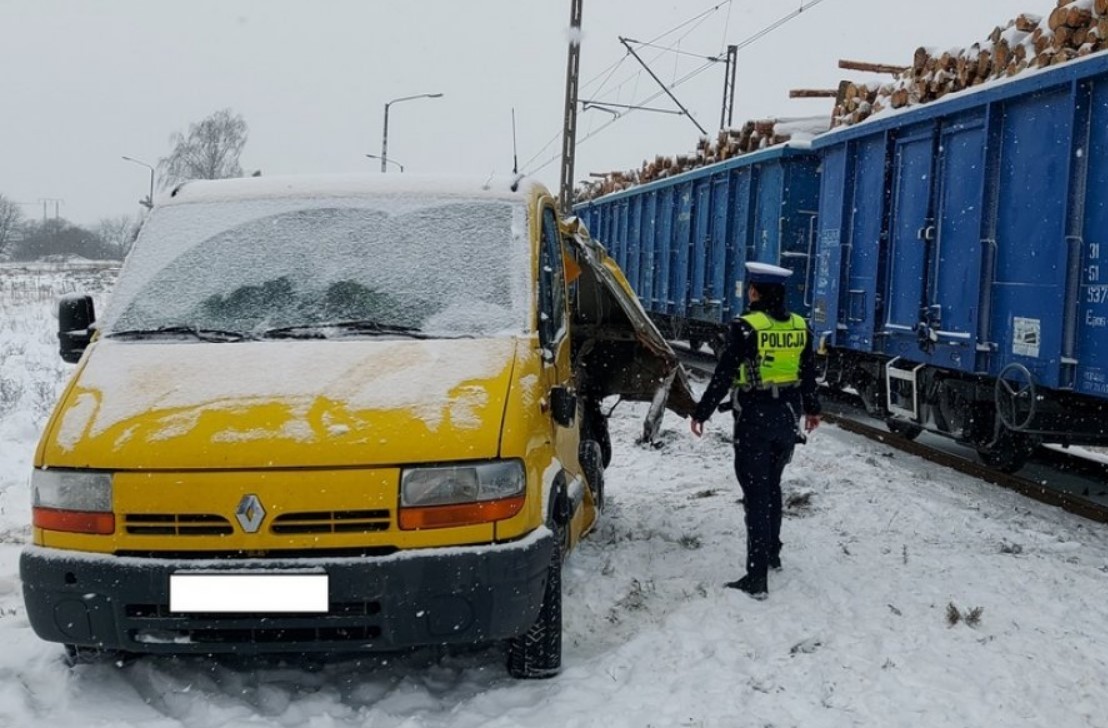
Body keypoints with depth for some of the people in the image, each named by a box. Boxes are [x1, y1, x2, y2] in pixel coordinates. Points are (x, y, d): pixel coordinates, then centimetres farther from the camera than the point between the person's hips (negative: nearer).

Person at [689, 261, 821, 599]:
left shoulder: (746, 327, -16)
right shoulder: (800, 327, 3)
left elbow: (723, 376, -15)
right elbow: (809, 374, 15)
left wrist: (701, 413, -6)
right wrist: (812, 409, 30)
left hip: (755, 417, -6)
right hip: (788, 415, 6)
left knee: (756, 494, -5)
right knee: (772, 486, 23)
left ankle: (757, 578, -8)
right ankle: (772, 553, 37)